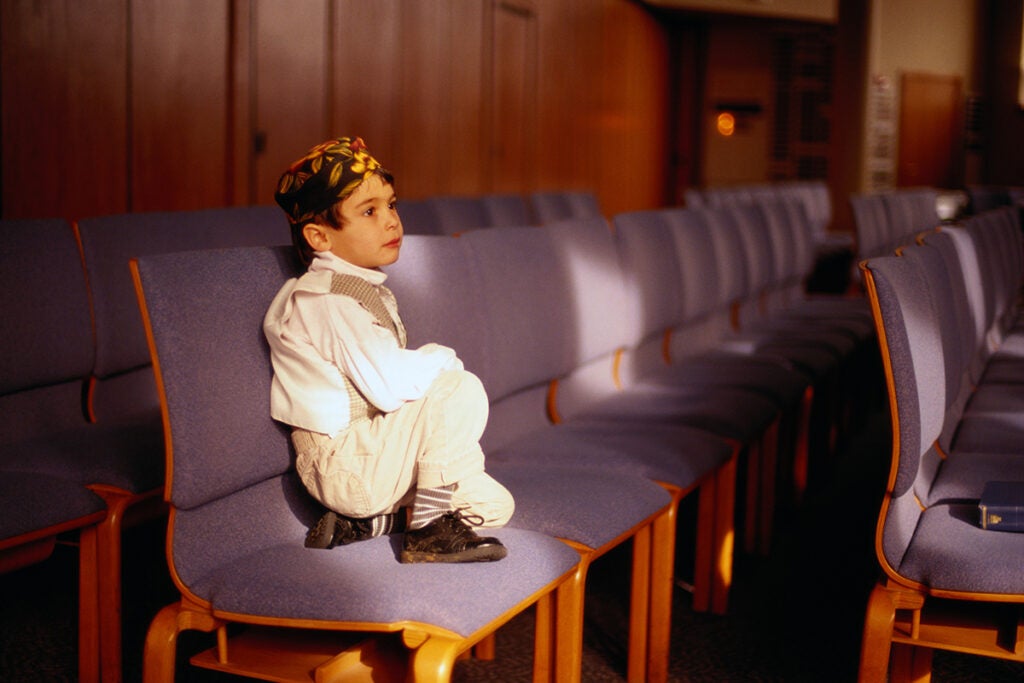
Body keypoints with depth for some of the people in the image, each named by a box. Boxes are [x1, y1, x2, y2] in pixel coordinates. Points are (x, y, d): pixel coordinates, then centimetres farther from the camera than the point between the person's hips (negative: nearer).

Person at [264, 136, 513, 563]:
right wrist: (442, 358, -10)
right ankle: (429, 532, -15)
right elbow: (389, 385, -28)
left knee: (494, 505, 7)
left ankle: (362, 524, 4)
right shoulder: (327, 300, -19)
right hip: (344, 465, -10)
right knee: (461, 388, -22)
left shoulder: (368, 291, 13)